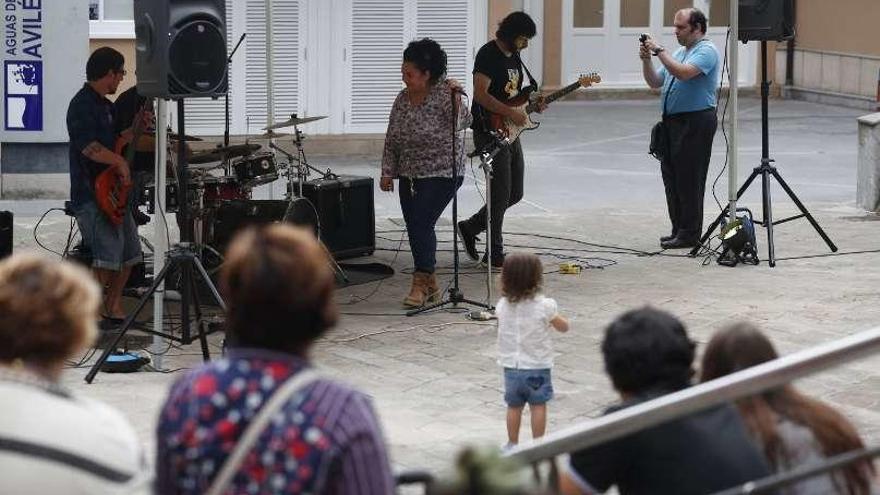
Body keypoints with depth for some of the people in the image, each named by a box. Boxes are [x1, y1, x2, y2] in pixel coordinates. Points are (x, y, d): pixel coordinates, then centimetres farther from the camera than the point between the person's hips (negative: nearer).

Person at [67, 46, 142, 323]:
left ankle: (113, 308, 25)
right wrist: (120, 162, -19)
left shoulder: (106, 105, 17)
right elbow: (88, 147, -26)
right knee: (107, 257, -17)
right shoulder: (82, 104, -15)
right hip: (92, 196, -10)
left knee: (129, 254, 15)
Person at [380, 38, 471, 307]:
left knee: (421, 223, -15)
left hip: (441, 174, -7)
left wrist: (455, 98, -37)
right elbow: (391, 140, 11)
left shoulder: (443, 93, -11)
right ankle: (430, 284, 16)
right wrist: (387, 172, 7)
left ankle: (421, 283, -6)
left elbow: (461, 123, -25)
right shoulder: (402, 99, 6)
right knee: (414, 227, 5)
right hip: (409, 176, 7)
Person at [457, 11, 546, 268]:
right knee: (501, 196, -6)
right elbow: (480, 94, -24)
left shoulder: (514, 56, 14)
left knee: (514, 194, 12)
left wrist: (532, 103, 6)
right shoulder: (488, 54, -15)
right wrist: (511, 113, -25)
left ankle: (470, 228, 25)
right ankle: (495, 254, 3)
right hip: (490, 133, -9)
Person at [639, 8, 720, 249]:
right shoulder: (679, 53, 19)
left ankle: (690, 234, -2)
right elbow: (655, 82, 18)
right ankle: (679, 230, 18)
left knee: (689, 179, -7)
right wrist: (646, 59, 3)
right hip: (673, 121, 9)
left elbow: (683, 73, -26)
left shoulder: (706, 51, -9)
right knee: (672, 177, 11)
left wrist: (659, 51, -20)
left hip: (695, 121, -9)